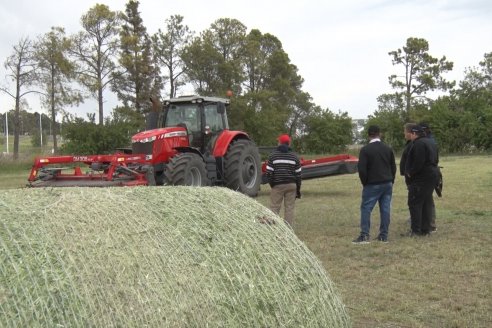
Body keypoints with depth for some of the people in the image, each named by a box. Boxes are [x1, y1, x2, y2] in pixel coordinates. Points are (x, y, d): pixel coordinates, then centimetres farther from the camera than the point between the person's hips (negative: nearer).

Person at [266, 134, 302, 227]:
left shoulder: (273, 155, 0)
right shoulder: (294, 157, 7)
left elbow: (269, 172, -5)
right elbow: (298, 174, 6)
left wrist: (272, 184, 8)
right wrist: (298, 189, 12)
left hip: (277, 185, -2)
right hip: (291, 185, 2)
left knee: (274, 208, 1)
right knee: (289, 208, 4)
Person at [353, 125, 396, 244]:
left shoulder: (365, 150, -9)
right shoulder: (387, 148, 7)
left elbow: (361, 169, -12)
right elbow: (393, 167, 11)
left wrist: (365, 183, 1)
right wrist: (390, 181, 17)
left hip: (372, 185, -5)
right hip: (387, 184, 5)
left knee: (366, 208, -1)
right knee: (385, 209, 6)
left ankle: (364, 235, -6)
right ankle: (384, 235, 9)